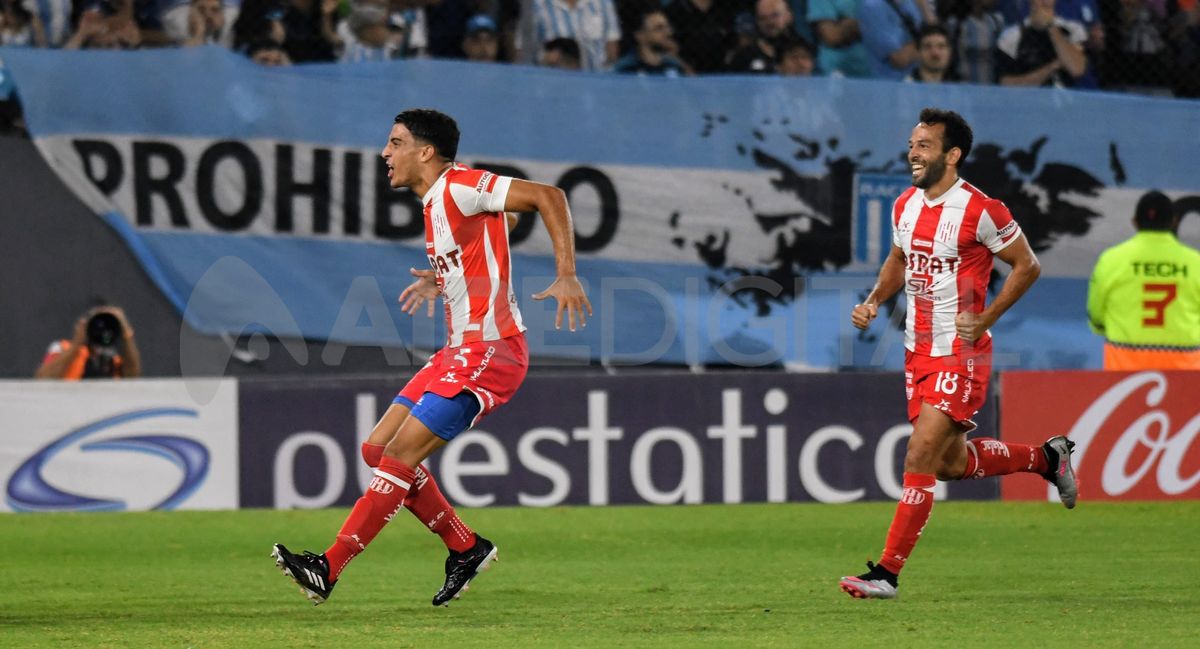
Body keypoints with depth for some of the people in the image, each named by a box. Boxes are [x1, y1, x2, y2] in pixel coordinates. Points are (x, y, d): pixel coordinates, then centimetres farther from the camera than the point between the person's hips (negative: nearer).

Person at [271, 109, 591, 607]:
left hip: (489, 352, -10)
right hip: (459, 351, 10)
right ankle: (466, 548, 16)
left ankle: (327, 570, -14)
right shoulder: (435, 202, 14)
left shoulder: (458, 188, -14)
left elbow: (547, 196, -18)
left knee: (401, 454, -14)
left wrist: (566, 276, -24)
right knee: (378, 449, 8)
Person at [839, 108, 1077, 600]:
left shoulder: (980, 210, -16)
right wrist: (874, 302, 5)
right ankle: (1047, 458, 39)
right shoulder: (905, 206, 5)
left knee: (920, 459, -13)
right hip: (919, 350, 8)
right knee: (951, 462, 16)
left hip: (961, 353, -8)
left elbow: (1027, 266, -7)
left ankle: (887, 573, -11)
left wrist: (984, 319, -14)